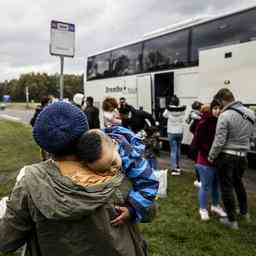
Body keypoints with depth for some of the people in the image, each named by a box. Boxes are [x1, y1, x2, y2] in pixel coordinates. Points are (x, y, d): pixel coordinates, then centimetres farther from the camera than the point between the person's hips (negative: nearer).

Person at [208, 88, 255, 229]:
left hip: (226, 156, -7)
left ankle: (232, 220, 17)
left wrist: (211, 156, -5)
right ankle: (244, 211, 42)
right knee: (238, 183, 26)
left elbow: (219, 141, -19)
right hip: (242, 156, 7)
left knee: (227, 187, 7)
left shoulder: (225, 116, -19)